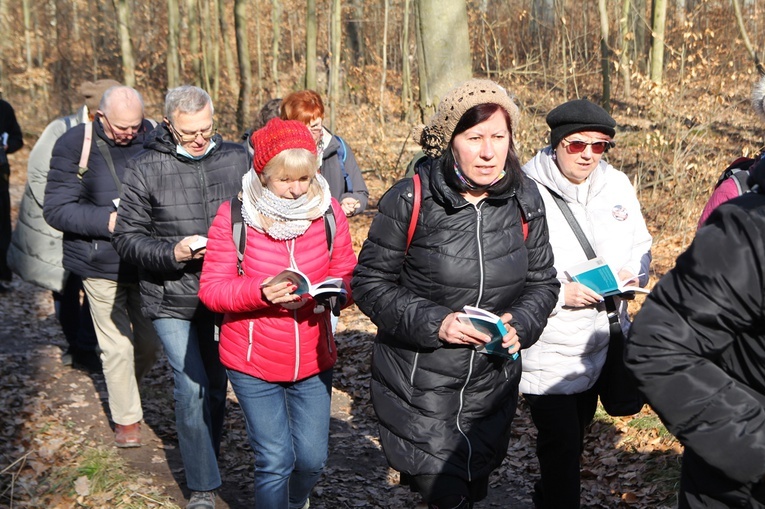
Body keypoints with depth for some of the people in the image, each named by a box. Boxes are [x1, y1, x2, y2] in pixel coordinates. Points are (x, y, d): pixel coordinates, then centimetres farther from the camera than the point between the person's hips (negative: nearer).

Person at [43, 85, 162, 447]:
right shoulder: (74, 145, -9)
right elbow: (56, 209, -10)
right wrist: (107, 221, -23)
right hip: (102, 266, -2)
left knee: (151, 343, 14)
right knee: (118, 347, 5)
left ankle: (123, 387, 46)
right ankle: (126, 418, 25)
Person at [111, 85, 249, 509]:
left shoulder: (237, 159, 0)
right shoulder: (146, 169, -6)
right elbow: (126, 237, -3)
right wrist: (171, 253, -20)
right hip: (173, 301, -3)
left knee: (216, 382, 16)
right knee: (192, 388, -4)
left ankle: (209, 459, 39)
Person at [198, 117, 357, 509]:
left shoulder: (327, 210, -4)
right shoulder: (232, 216, -11)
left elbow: (348, 274, 1)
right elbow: (212, 288, -11)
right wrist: (261, 292, -29)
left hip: (313, 359, 3)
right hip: (253, 361, -2)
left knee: (312, 459, 11)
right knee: (275, 462, 2)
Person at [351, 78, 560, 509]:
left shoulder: (525, 201, -4)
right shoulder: (411, 199, -16)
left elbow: (542, 282, 6)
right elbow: (370, 283, -9)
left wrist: (520, 324, -14)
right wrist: (434, 322, -22)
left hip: (493, 384, 4)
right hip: (419, 384, -4)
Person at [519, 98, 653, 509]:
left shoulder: (617, 186, 0)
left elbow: (641, 245, 14)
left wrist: (632, 273, -7)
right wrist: (560, 293, -26)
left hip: (600, 344, 7)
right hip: (548, 350, -7)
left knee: (576, 433, 25)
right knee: (561, 444, -4)